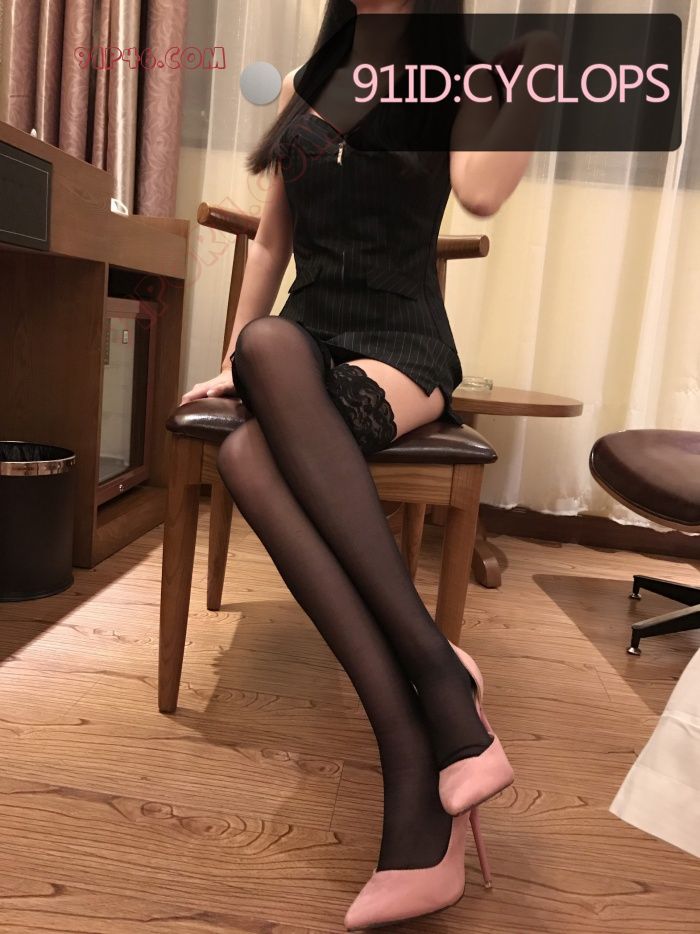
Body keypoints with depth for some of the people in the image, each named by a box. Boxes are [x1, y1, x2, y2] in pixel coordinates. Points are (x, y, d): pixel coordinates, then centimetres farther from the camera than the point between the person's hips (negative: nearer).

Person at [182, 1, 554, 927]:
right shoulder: (301, 88, 21)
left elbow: (482, 193, -13)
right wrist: (229, 361, 13)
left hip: (402, 347, -3)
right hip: (306, 343, 3)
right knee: (247, 456, -34)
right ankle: (439, 671, -34)